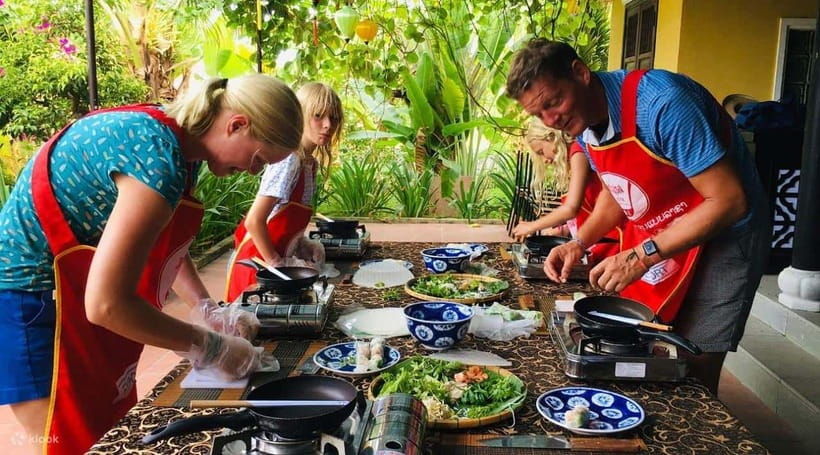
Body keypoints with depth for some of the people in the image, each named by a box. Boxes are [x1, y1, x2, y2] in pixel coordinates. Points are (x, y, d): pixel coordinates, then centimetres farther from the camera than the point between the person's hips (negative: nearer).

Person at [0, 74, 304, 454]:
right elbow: (106, 303, -31)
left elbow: (165, 246, 15)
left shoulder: (174, 139, 1)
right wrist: (210, 348, -20)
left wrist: (208, 311, 3)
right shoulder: (159, 156, -29)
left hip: (75, 292, 9)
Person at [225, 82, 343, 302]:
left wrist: (302, 245, 0)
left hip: (273, 261, 9)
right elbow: (254, 221, -26)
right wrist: (277, 263, -18)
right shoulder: (289, 161, -21)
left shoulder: (310, 163, 5)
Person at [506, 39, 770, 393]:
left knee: (693, 375, -4)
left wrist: (643, 256, -29)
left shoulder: (660, 102, -29)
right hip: (652, 237, 7)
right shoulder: (583, 123, -4)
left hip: (722, 235, -7)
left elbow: (729, 200, -28)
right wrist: (579, 243, -4)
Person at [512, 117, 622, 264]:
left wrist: (532, 227, -12)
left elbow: (571, 208, -22)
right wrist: (562, 230, 7)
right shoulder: (573, 157, 15)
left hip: (607, 242, -9)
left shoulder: (578, 153, -12)